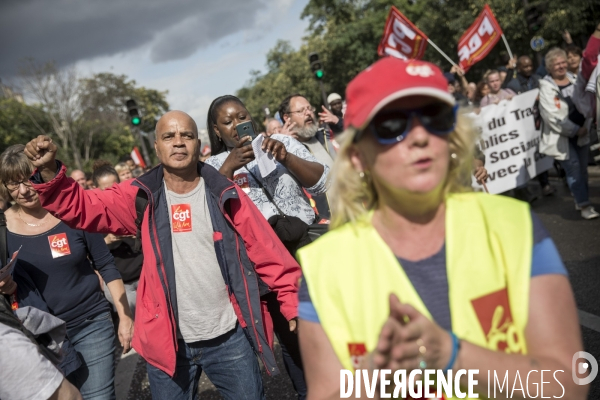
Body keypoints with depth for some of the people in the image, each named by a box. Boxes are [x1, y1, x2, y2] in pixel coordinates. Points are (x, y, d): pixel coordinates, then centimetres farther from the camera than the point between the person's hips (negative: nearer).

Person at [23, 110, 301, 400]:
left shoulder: (225, 195, -5)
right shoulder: (141, 197, -2)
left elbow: (267, 253, -6)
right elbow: (79, 206, -4)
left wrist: (293, 304, -8)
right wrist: (49, 171, -21)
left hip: (229, 337, 0)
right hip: (167, 340, 1)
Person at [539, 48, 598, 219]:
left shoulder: (574, 79, 7)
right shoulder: (546, 87, -11)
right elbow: (553, 116, -17)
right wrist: (575, 130, -15)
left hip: (580, 133, 6)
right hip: (561, 137, -6)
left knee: (582, 168, 10)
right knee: (573, 169, -10)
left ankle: (580, 201, 23)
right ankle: (584, 205, -4)